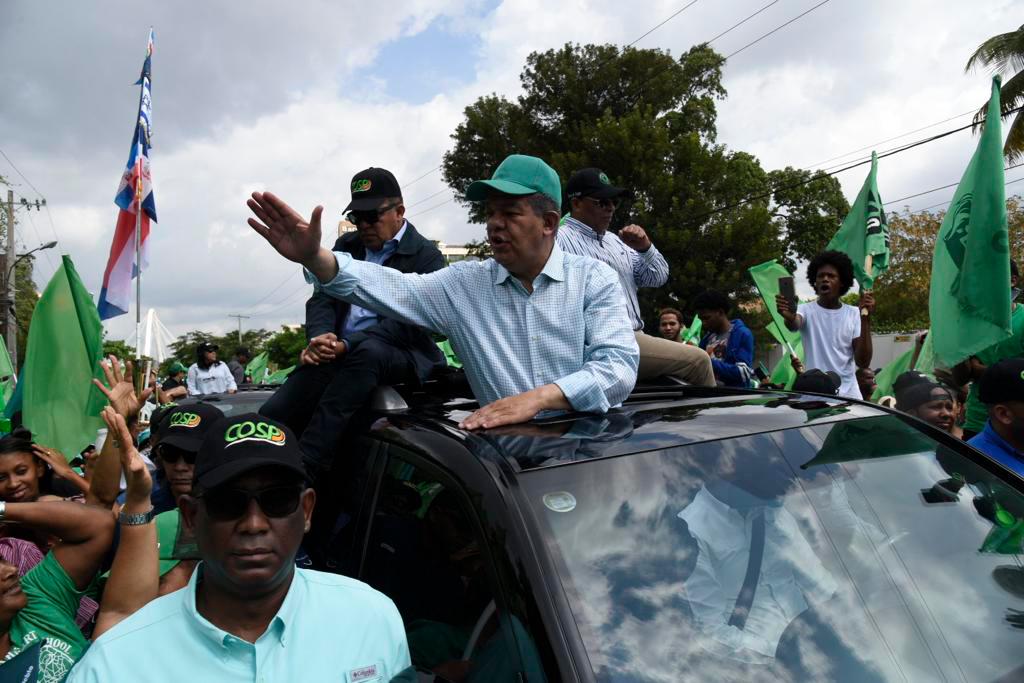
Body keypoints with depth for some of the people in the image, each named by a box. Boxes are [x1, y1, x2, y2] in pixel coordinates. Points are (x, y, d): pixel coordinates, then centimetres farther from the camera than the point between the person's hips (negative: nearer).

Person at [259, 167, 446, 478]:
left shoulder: (426, 256, 1)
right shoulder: (346, 245, 20)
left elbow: (406, 323, -11)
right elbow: (322, 298, 11)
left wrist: (347, 345, -22)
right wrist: (320, 337, -12)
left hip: (398, 356, -5)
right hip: (338, 353, 5)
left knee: (367, 352, -40)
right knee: (271, 416, -19)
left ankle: (304, 469, -43)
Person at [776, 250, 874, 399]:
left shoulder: (854, 314, 5)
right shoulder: (806, 310, 1)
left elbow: (863, 362, -3)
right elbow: (794, 325, -25)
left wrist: (865, 319, -12)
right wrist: (789, 317, -49)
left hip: (848, 394, 2)